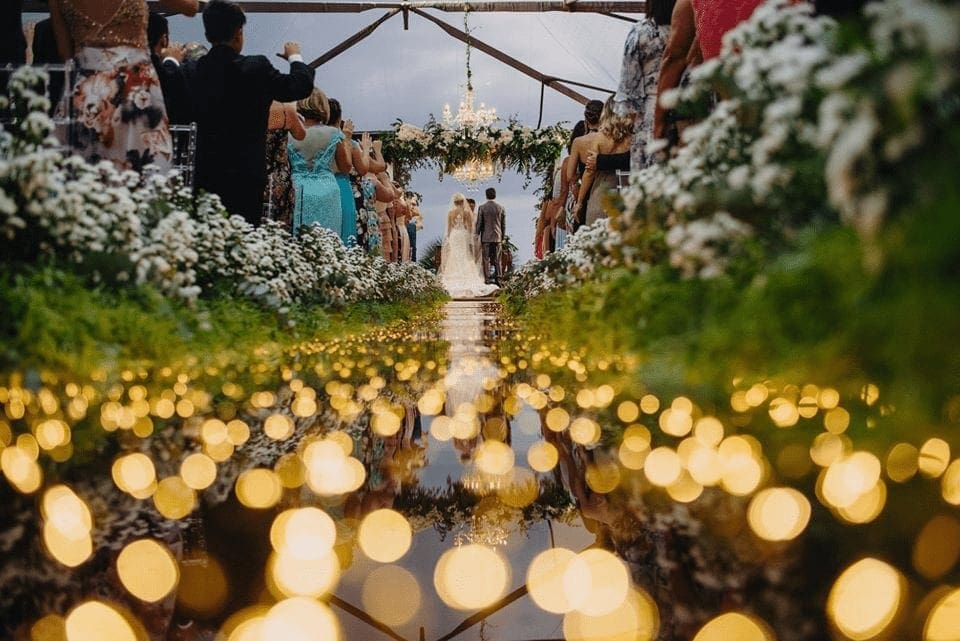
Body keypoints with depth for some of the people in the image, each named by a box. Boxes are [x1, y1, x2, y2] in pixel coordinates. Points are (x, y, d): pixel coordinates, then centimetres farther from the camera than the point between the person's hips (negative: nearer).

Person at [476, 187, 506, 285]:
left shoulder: (482, 208, -6)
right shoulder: (501, 208, 1)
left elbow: (479, 224, -4)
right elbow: (503, 225, 5)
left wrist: (477, 236, 6)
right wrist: (502, 237, 15)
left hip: (486, 237, -2)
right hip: (497, 237, 2)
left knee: (486, 259, 1)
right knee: (497, 260, 8)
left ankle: (486, 280, -2)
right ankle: (497, 279, 6)